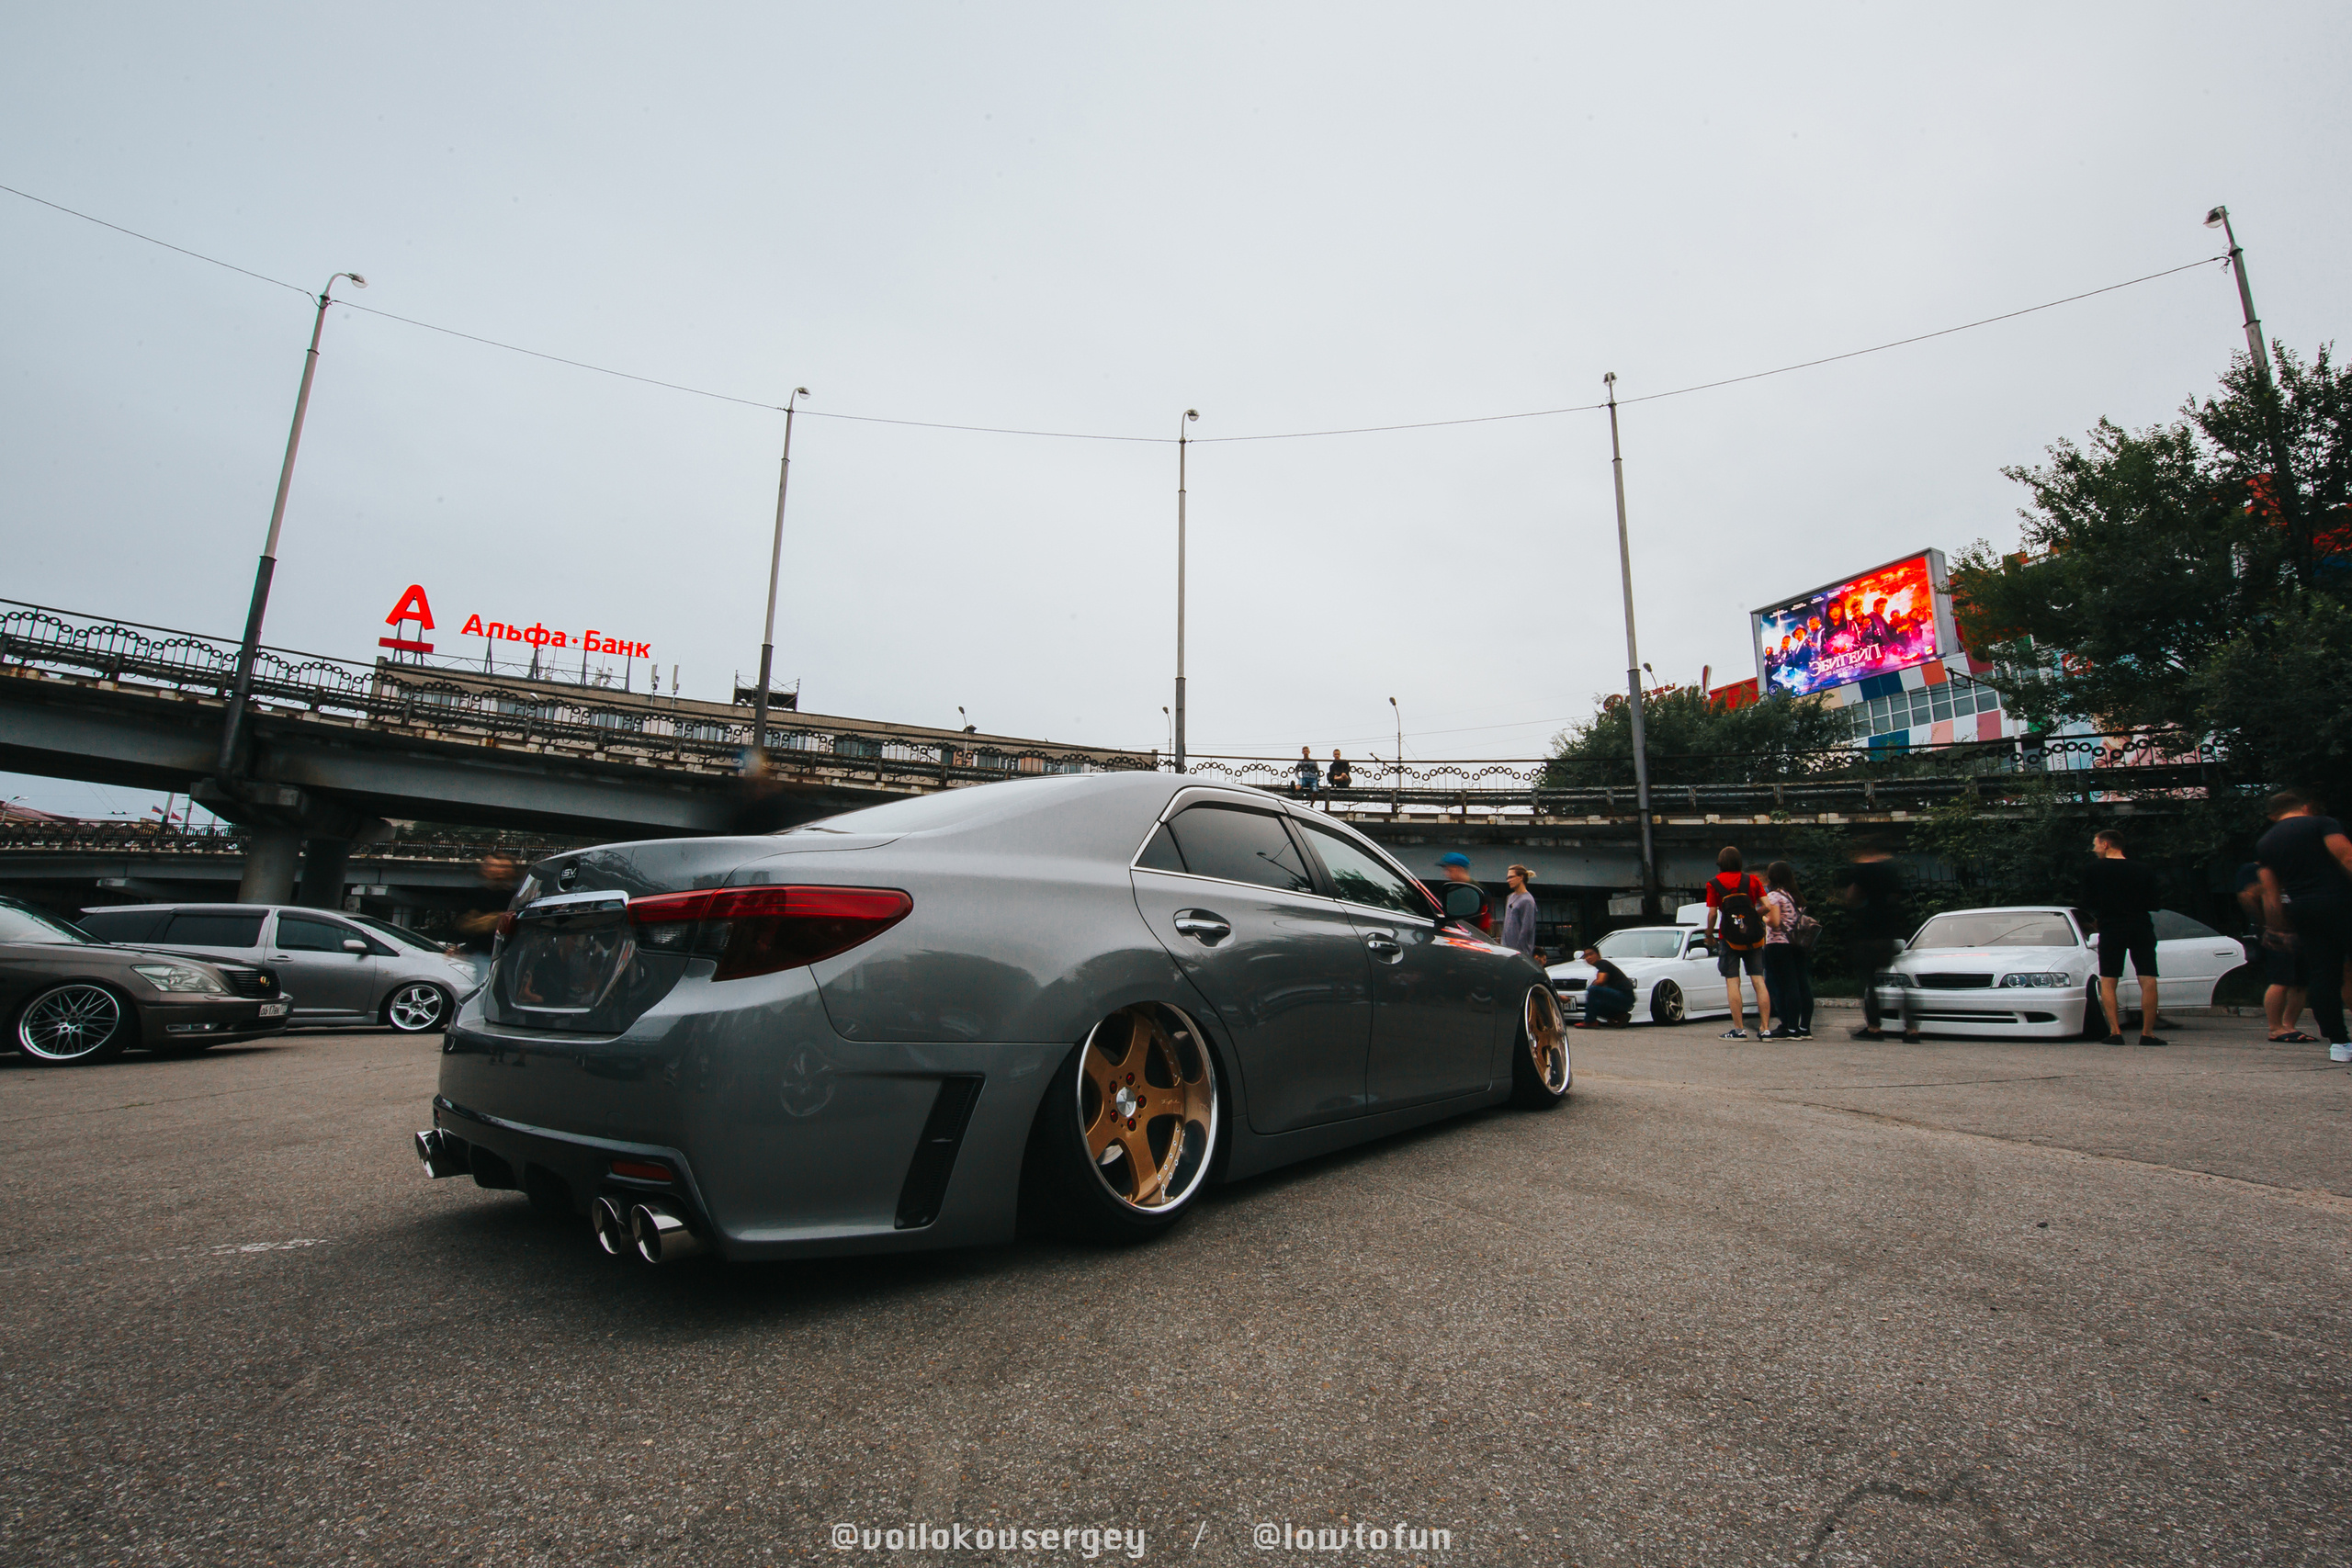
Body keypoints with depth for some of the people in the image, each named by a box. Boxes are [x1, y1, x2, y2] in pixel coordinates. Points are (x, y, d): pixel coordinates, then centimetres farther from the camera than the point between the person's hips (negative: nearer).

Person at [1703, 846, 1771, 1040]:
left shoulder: (1714, 883, -1)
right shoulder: (1753, 881, 6)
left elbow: (1712, 913, -5)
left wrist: (1709, 934, 8)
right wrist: (1755, 916, 18)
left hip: (1729, 938, -3)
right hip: (1754, 937, 3)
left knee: (1732, 982, -2)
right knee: (1759, 981, 4)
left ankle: (1739, 1029, -5)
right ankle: (1764, 1028, 1)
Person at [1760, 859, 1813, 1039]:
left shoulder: (1774, 895, -7)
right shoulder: (1797, 897, 17)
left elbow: (1775, 922, -16)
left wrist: (1762, 918, 3)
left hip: (1779, 944, -8)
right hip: (1799, 945, 8)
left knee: (1787, 986, -8)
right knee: (1803, 985, 6)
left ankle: (1791, 1028, -8)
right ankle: (1805, 1028, 10)